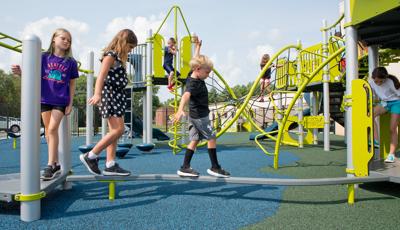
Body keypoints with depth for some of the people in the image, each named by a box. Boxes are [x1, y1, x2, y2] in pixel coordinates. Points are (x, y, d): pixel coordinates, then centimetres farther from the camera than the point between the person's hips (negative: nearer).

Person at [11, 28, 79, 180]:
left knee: (52, 129, -13)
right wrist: (20, 72, -19)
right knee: (48, 131, 7)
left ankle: (50, 165, -5)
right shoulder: (44, 57, 3)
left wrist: (70, 104, 0)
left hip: (61, 101, -2)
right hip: (45, 99, 2)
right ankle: (56, 164, 19)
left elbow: (72, 85, 4)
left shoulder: (71, 62, 1)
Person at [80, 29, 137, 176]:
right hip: (109, 95, -10)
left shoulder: (118, 58, 18)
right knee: (119, 129, -12)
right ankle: (90, 156, -4)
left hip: (116, 96, 10)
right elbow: (101, 75, -22)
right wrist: (97, 94, -35)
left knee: (114, 131, 7)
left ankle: (110, 165, 10)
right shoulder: (110, 55, -9)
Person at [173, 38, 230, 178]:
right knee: (212, 138, -1)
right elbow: (186, 95, -42)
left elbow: (196, 61, 22)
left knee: (195, 140, 9)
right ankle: (215, 167, 8)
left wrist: (198, 47, 32)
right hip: (200, 116, -10)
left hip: (195, 116, 10)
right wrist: (180, 110, -58)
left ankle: (185, 167, 9)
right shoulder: (194, 84, -23)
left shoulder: (194, 77, 5)